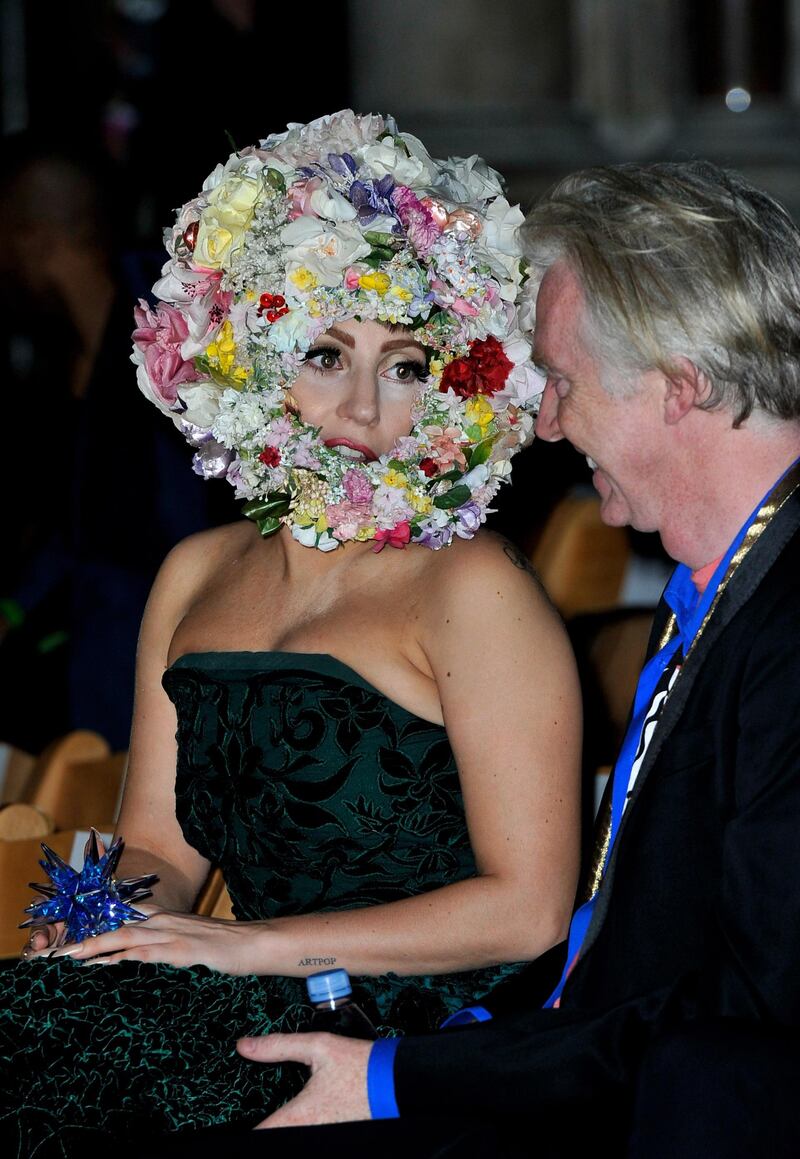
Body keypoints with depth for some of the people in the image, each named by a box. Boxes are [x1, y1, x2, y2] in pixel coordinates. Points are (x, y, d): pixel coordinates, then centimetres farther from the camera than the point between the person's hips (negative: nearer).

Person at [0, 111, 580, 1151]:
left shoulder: (471, 590, -6)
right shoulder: (197, 577, 15)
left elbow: (528, 906, -10)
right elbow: (158, 845, 18)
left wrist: (257, 944, -13)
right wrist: (109, 915, -6)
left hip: (412, 1059, -6)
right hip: (262, 1023, 6)